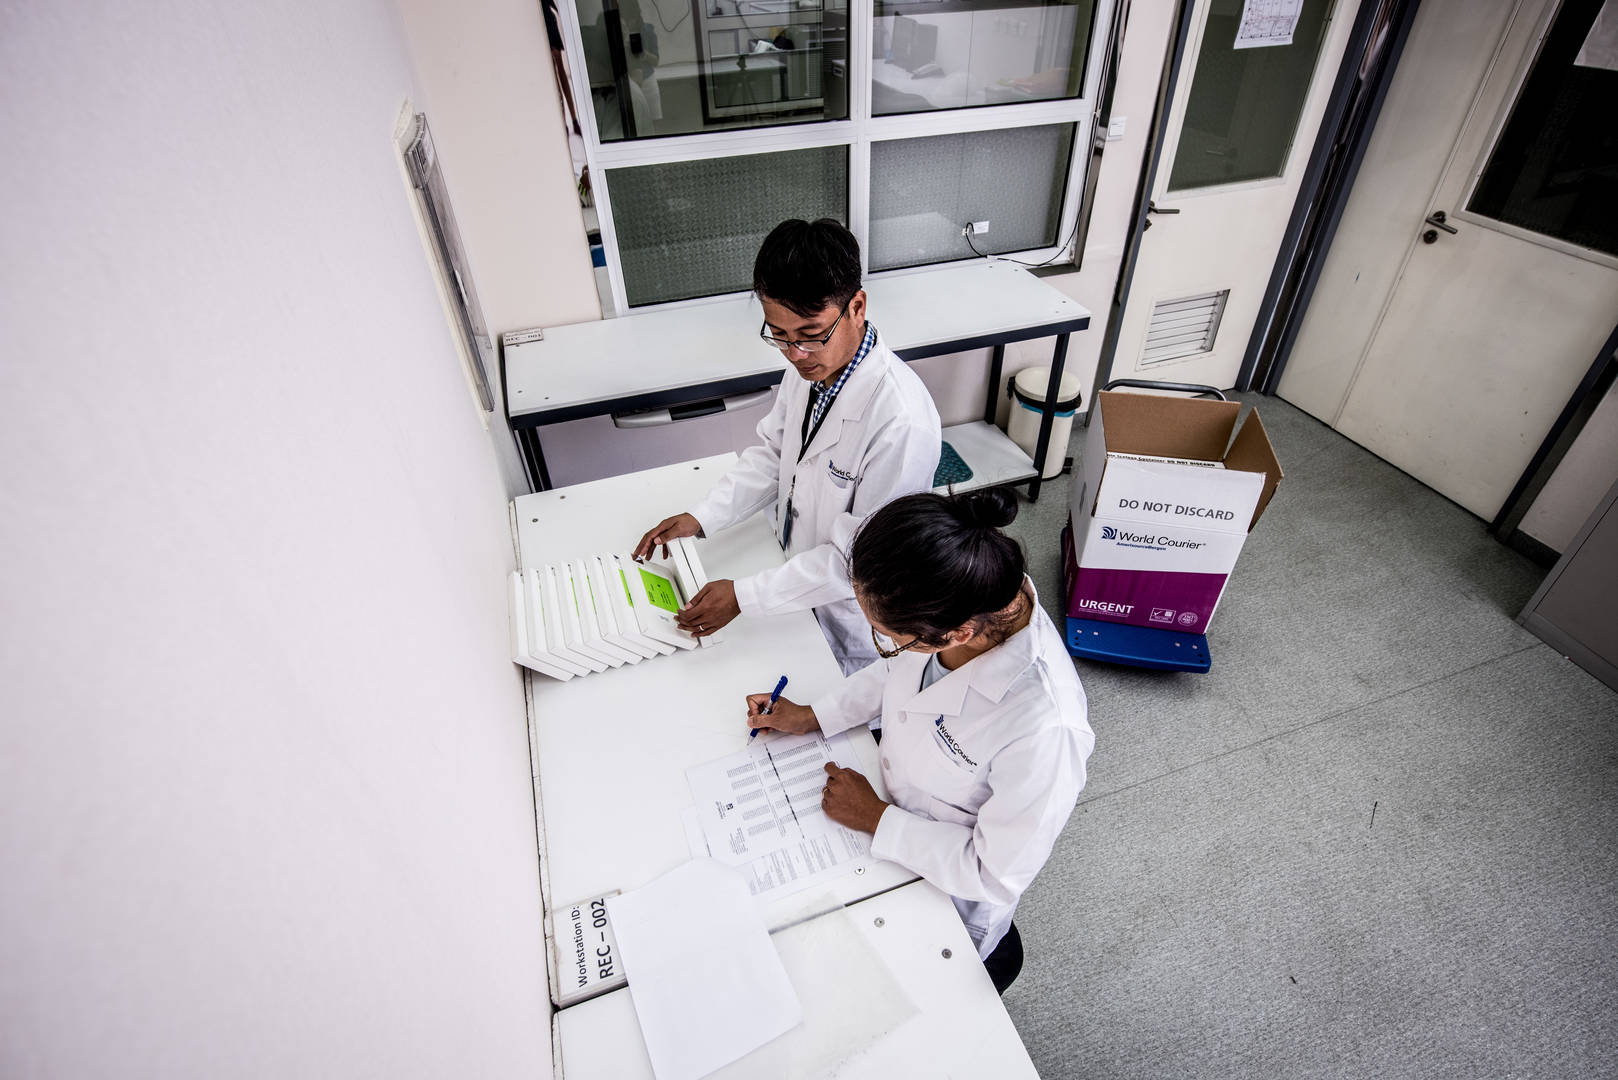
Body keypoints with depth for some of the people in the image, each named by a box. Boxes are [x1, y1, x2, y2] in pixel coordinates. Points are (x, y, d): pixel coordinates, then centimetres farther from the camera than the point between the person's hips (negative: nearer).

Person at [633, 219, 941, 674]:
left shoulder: (902, 421, -36)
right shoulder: (811, 365, -11)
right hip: (797, 571, 7)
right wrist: (701, 516, -8)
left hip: (851, 612, -6)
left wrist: (744, 595, -27)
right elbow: (772, 453, 5)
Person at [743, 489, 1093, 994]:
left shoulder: (1043, 730, -43)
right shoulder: (963, 598, -25)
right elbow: (898, 669, -1)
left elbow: (997, 874, -27)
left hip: (953, 888, -5)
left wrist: (876, 820, -21)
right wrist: (812, 716, -3)